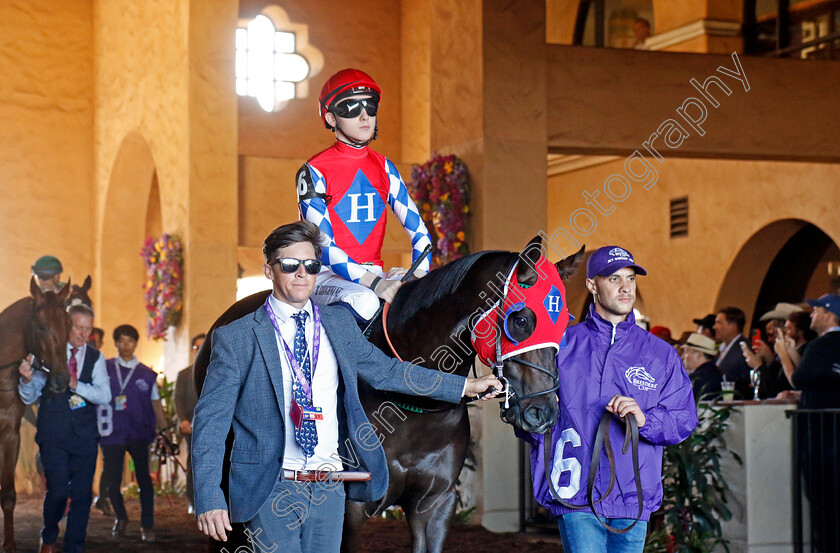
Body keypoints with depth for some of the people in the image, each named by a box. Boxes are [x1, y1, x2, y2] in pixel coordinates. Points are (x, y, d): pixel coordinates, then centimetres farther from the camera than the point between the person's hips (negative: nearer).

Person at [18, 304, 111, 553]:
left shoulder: (96, 358, 7)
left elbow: (105, 395, -7)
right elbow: (29, 397, 3)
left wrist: (76, 385, -21)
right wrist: (27, 379, -19)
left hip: (85, 436, 2)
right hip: (53, 436, -2)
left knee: (82, 495, 3)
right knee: (58, 492, -10)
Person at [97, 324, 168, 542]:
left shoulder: (146, 374, 8)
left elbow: (156, 403, 12)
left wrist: (166, 432, 6)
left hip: (138, 434, 0)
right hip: (112, 434, 0)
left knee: (144, 478, -6)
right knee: (112, 483, 2)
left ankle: (147, 525, 6)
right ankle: (121, 518, 28)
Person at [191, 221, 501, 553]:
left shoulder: (339, 324, 11)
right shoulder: (235, 338, -3)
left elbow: (385, 370, 22)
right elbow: (211, 420, -4)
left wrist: (465, 387, 23)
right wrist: (209, 499, -13)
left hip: (329, 490, 4)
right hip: (271, 491, -4)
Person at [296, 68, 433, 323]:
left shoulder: (383, 167, 11)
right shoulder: (315, 171, -6)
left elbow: (417, 228, 8)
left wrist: (420, 275, -13)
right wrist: (373, 283, -26)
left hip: (374, 272, 6)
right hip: (327, 274, -5)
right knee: (365, 302, -38)